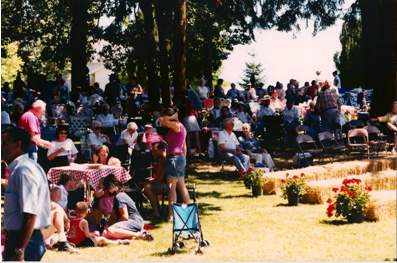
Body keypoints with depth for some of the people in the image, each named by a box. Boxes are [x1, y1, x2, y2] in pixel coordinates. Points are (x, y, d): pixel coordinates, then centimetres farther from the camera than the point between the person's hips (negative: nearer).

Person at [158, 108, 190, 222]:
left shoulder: (177, 125, -11)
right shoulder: (180, 127, 16)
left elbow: (161, 120, -23)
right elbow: (184, 146, 19)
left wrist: (173, 117, -8)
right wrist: (184, 159, 22)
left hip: (174, 157, -10)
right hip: (179, 157, 10)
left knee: (171, 187, -9)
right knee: (182, 187, 13)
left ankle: (171, 215, -11)